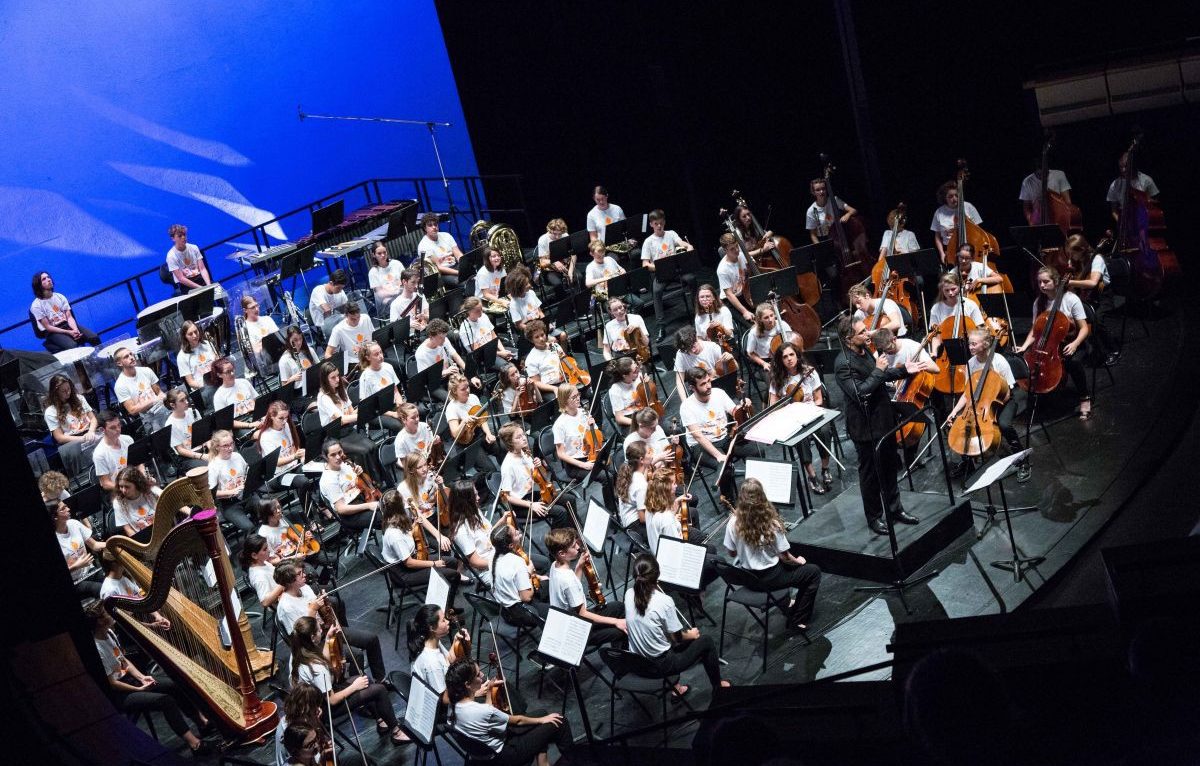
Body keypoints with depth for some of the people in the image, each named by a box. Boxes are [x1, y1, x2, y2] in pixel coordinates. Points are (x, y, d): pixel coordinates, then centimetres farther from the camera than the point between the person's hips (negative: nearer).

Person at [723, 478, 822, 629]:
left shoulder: (733, 523, -16)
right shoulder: (772, 524, -25)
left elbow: (731, 553, -4)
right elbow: (784, 557, -15)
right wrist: (798, 561, 5)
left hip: (744, 577, 6)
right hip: (769, 579, -6)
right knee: (813, 572, 12)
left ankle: (786, 603, 42)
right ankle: (798, 620, 15)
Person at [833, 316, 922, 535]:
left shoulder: (864, 350, 3)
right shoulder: (843, 364, -23)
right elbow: (860, 392, -29)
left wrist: (904, 371, 10)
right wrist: (878, 370, -25)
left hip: (883, 419, 8)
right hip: (866, 426, -8)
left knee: (889, 466, 19)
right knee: (870, 473, 7)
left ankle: (894, 509, 34)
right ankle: (874, 517, 21)